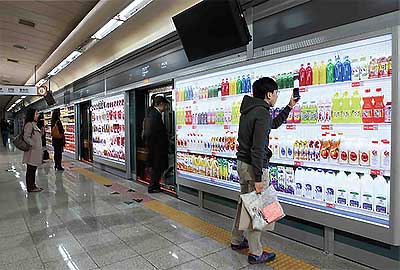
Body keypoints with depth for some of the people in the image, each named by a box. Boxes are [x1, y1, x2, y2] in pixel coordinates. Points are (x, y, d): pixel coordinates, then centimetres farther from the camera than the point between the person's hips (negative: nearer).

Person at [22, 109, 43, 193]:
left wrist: (42, 131, 9)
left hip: (36, 151, 10)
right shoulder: (29, 124, -14)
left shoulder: (34, 124, 16)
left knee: (33, 169, 15)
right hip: (32, 151, -10)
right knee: (31, 169, -2)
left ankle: (33, 185, 24)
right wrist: (33, 145, -18)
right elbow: (26, 137, -20)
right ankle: (30, 187, 5)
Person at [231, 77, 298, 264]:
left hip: (242, 163, 10)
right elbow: (258, 149, -24)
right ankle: (255, 254, 16)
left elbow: (274, 124, 28)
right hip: (253, 166, -10)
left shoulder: (248, 110, 12)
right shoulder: (262, 113, -18)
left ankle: (237, 241, 36)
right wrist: (258, 178, -22)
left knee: (245, 202, 21)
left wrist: (289, 107, 30)